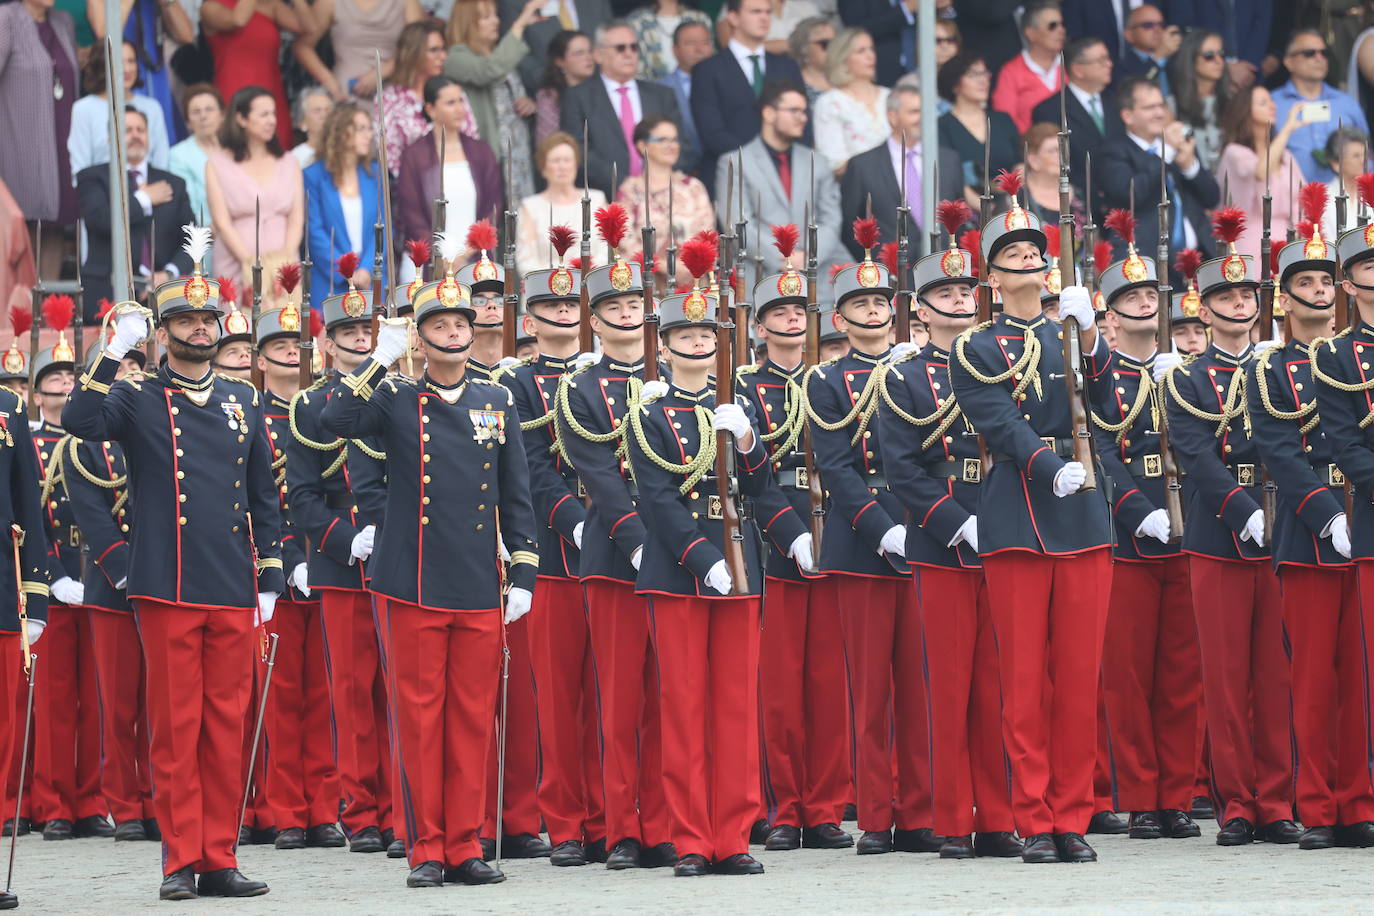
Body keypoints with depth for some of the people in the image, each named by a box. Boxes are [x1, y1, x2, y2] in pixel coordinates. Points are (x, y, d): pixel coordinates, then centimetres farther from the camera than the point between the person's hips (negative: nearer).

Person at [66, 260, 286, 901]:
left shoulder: (244, 404, 13)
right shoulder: (138, 399, 3)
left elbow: (264, 498, 16)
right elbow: (79, 422, -18)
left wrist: (269, 579, 10)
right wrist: (115, 352, -21)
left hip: (233, 591, 3)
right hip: (167, 588, -3)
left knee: (226, 727, 5)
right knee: (174, 727, -1)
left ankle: (220, 860, 9)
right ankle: (181, 861, 3)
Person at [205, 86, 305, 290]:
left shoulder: (290, 164, 15)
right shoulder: (218, 165, 6)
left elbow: (297, 218, 7)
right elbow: (222, 222, -2)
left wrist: (287, 255, -11)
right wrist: (251, 262, -14)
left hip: (283, 270, 2)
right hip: (237, 270, -2)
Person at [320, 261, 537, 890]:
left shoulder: (496, 403, 10)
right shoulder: (396, 402, 4)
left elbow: (516, 499, 11)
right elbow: (334, 421, -15)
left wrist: (523, 576, 4)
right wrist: (381, 360, -16)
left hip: (480, 590, 2)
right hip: (415, 588, -2)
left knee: (473, 718, 4)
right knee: (420, 716, 0)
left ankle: (464, 845, 10)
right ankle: (426, 850, 4)